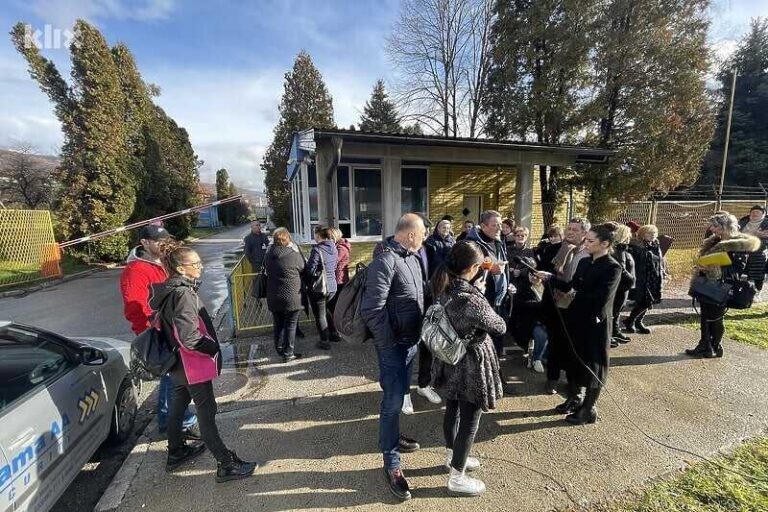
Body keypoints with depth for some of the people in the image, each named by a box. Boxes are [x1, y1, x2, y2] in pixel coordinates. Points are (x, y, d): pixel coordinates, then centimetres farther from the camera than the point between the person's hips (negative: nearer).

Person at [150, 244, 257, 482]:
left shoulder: (169, 291, 5)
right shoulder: (183, 294, -25)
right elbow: (189, 338, -29)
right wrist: (214, 348, -14)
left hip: (178, 364, 10)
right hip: (193, 365, -10)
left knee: (178, 407, 24)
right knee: (207, 414, 0)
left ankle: (175, 453, 44)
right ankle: (227, 465, 12)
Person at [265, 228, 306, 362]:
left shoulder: (268, 256, 1)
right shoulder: (295, 256, -16)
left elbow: (267, 273, 11)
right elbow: (304, 272, -3)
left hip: (273, 299, 5)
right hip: (291, 298, -5)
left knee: (278, 325, 18)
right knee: (290, 326, 7)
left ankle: (280, 350, 31)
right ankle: (288, 353, 14)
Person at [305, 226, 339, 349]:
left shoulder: (317, 250, -20)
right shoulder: (334, 248, 2)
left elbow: (310, 271, -19)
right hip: (332, 286, 7)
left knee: (319, 315, 10)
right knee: (325, 309, 28)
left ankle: (325, 341, 20)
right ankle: (333, 334, 34)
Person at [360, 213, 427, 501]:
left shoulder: (411, 257, 6)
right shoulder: (385, 261, -22)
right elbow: (372, 310, -26)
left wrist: (417, 336, 11)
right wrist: (390, 344, -18)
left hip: (411, 340, 9)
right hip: (394, 345, -9)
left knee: (399, 395, 24)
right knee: (393, 401, 4)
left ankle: (393, 438, 45)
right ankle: (391, 464, 22)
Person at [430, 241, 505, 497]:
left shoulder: (442, 288, -9)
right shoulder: (473, 300, -31)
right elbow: (500, 328, -15)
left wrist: (477, 285, -2)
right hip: (470, 363, -8)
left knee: (452, 410, 26)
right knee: (469, 420, 12)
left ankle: (452, 456, 49)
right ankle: (457, 478, 32)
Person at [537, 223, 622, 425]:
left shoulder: (612, 268, -16)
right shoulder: (584, 262, 6)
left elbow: (601, 300, -22)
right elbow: (571, 286, 9)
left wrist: (576, 297, -8)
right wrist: (550, 277, -3)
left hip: (595, 323, -7)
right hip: (576, 319, 7)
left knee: (592, 365, 7)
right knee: (575, 360, 17)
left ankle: (589, 409, 24)